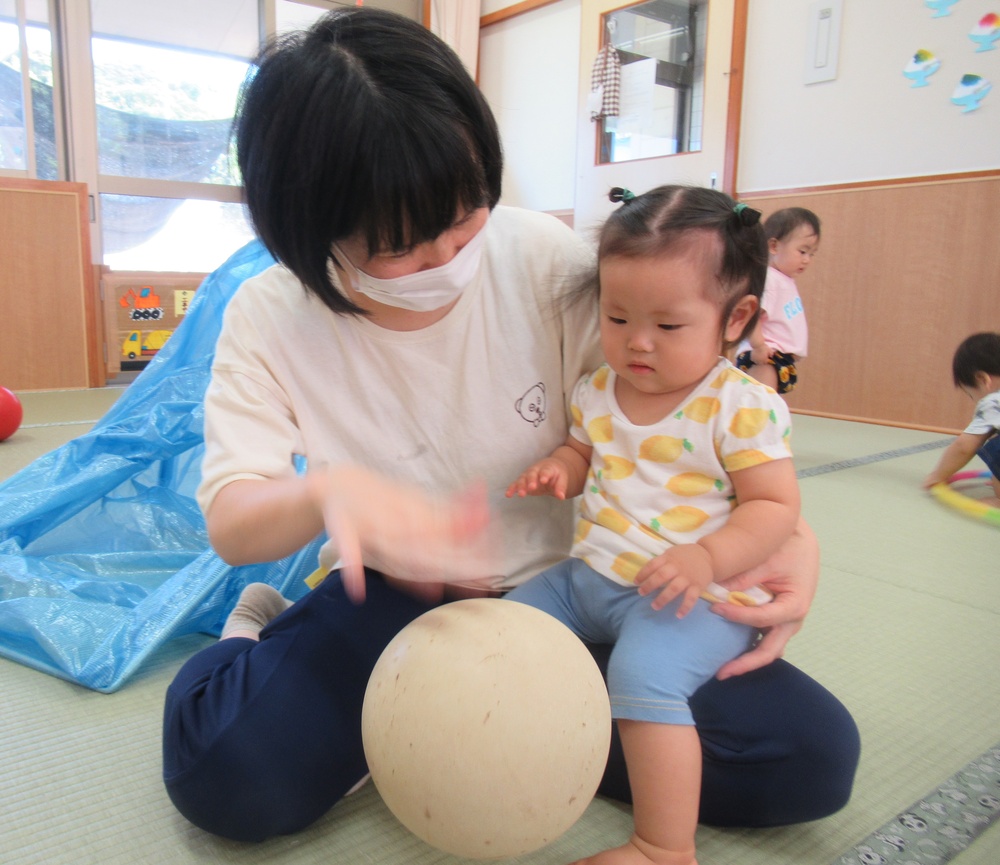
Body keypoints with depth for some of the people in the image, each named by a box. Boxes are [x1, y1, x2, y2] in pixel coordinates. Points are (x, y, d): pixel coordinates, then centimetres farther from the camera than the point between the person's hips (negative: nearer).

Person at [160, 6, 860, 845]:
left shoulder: (544, 257, -14)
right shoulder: (268, 321, -12)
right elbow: (230, 523, -15)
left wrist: (789, 530, -18)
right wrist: (327, 492, -40)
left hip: (566, 586, 3)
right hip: (398, 602, -2)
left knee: (811, 754, -12)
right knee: (226, 772, -30)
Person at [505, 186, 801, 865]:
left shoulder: (744, 406, -14)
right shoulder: (597, 391, 4)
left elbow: (776, 505, -12)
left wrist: (708, 558, -28)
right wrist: (559, 468, -4)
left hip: (693, 594, -7)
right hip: (590, 574, 7)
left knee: (645, 672, -30)